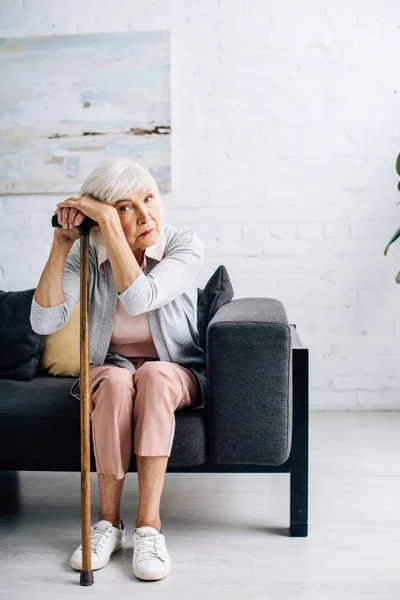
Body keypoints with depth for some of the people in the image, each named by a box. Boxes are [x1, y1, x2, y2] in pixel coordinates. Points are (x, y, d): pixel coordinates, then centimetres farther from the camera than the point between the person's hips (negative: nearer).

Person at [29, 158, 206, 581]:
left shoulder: (185, 245, -16)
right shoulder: (86, 254, -9)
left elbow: (139, 299, -33)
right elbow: (45, 321, -20)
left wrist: (108, 223, -33)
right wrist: (61, 244, -24)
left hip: (175, 376, -1)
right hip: (109, 370, 1)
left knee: (153, 375, -35)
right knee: (116, 379, -34)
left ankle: (148, 523, -31)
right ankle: (108, 521, -21)